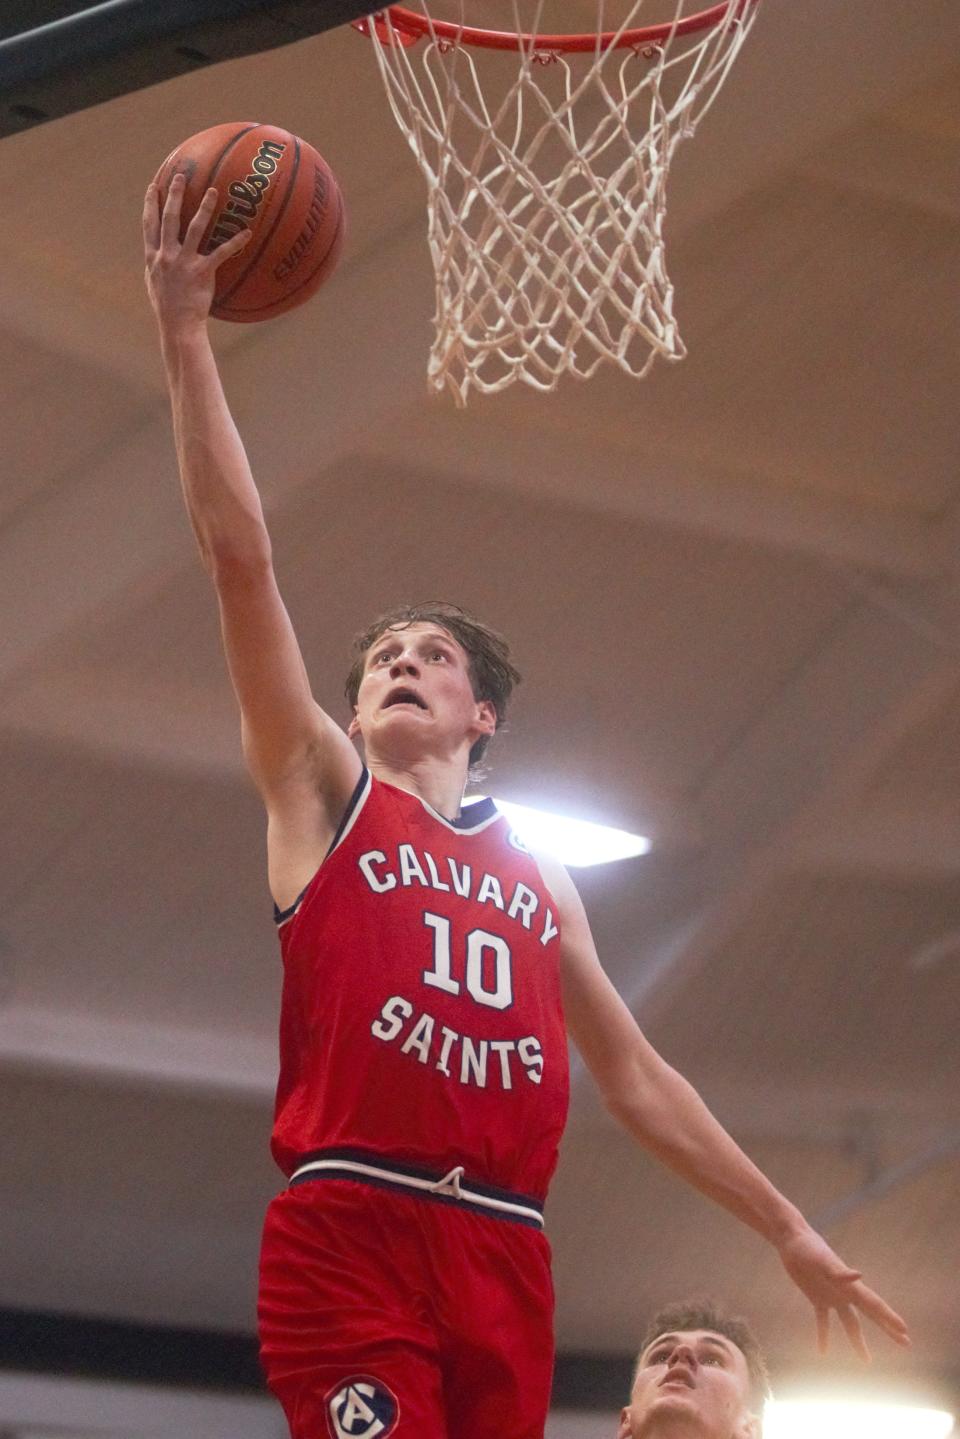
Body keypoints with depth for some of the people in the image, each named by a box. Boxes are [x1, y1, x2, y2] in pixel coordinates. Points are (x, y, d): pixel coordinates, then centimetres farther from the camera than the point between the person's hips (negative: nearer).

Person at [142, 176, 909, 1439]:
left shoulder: (542, 876, 24)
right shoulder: (322, 791, 13)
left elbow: (636, 1077, 27)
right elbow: (240, 558, 5)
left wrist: (788, 1229, 22)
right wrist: (185, 335, 0)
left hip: (505, 1253, 4)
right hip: (347, 1232, -4)